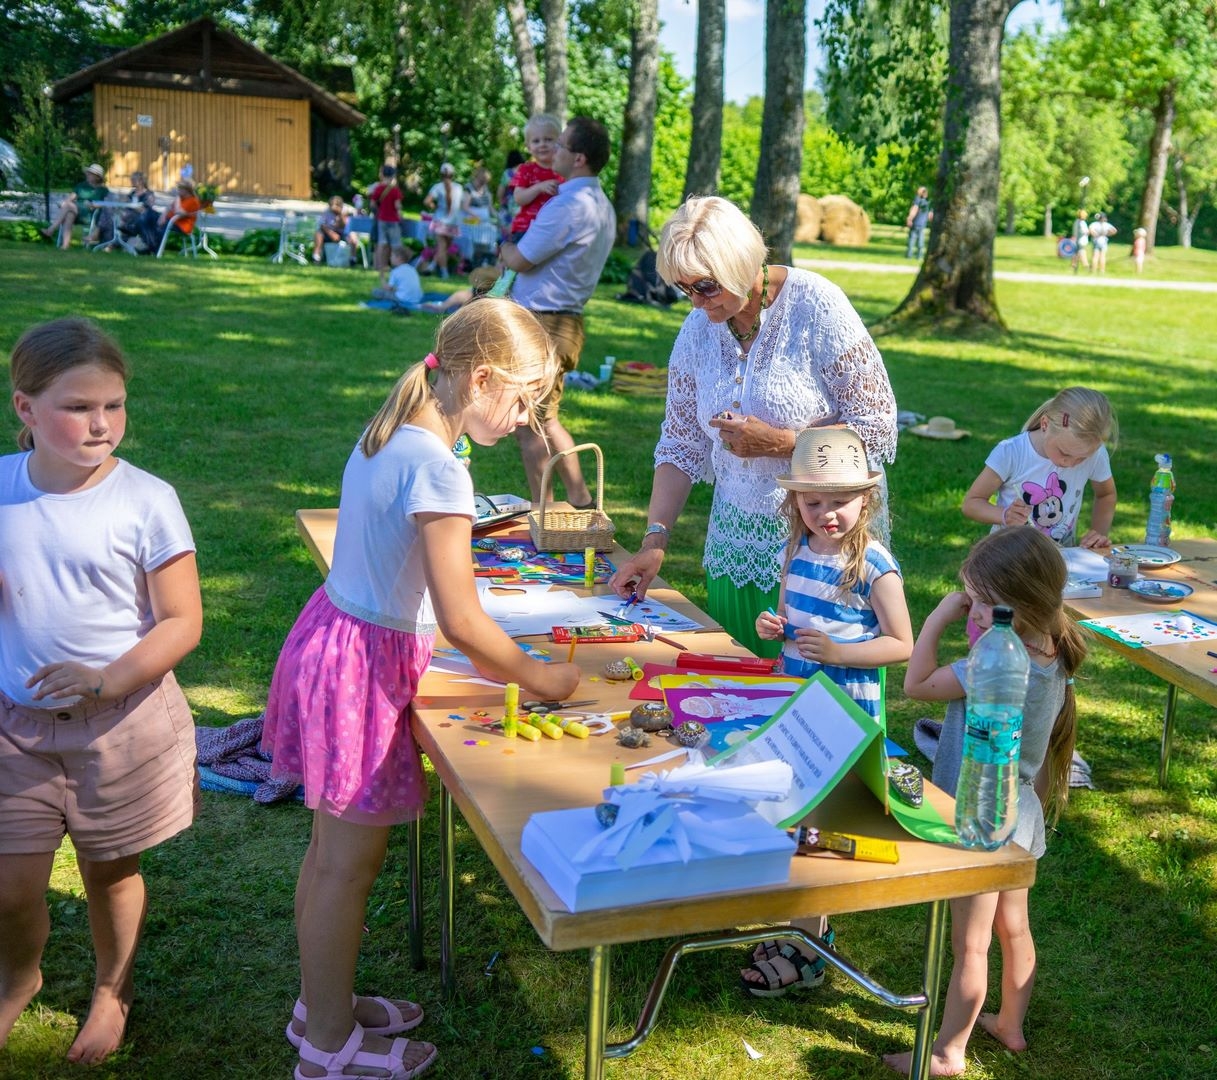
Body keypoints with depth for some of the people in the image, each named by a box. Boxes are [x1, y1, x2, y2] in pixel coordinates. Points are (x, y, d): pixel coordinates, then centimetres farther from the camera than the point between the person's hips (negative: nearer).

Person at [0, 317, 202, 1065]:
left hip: (122, 720, -2)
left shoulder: (146, 500, -13)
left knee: (110, 869, 15)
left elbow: (182, 622, -11)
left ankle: (114, 989, 44)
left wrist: (106, 680, -24)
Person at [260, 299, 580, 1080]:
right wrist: (535, 678, -8)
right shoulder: (438, 468, -23)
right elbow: (460, 620, -25)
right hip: (366, 667, -9)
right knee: (350, 862, 6)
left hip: (333, 634, 9)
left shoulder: (389, 437, 5)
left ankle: (322, 1002, 39)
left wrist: (498, 658, 12)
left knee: (333, 848, 21)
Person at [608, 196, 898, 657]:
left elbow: (877, 431, -13)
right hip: (737, 547, 5)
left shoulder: (816, 308, -14)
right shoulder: (698, 329, 2)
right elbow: (681, 447, 5)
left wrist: (776, 442, -21)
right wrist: (654, 541, -5)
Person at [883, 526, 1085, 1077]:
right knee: (1013, 928, 24)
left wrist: (940, 616, -18)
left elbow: (917, 684, -23)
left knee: (970, 945, 7)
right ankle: (1010, 1025, 42)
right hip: (1019, 817, 9)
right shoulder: (1051, 657, -5)